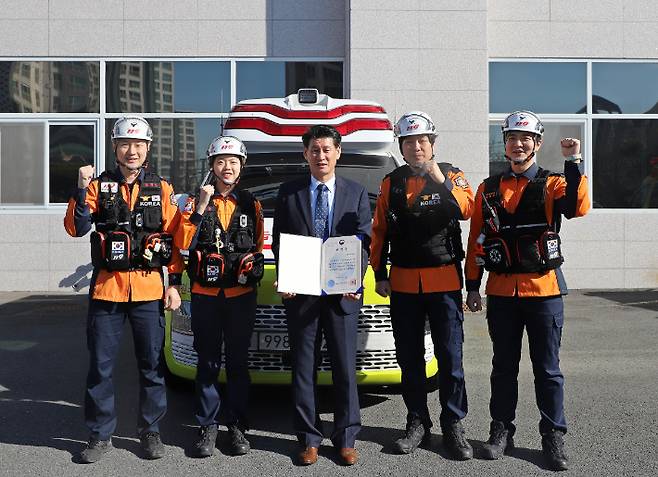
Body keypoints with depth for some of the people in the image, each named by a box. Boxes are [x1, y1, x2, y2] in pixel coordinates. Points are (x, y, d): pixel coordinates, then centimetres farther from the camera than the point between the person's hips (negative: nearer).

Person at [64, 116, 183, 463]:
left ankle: (150, 430, 23)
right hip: (106, 287, 0)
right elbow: (76, 228, -5)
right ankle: (100, 435, 20)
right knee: (100, 365, 6)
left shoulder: (161, 189, 6)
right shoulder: (99, 186, 5)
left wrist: (174, 284, 1)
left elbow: (174, 239, 6)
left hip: (148, 289, 0)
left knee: (152, 364, 7)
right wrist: (82, 189, -18)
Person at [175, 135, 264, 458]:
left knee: (237, 362, 7)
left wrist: (253, 270, -2)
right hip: (205, 294, -1)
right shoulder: (196, 203, 3)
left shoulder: (251, 205, 8)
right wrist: (201, 208, -18)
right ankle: (208, 426, 16)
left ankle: (236, 425, 17)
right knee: (208, 362, 6)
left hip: (241, 294, 1)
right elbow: (182, 243, -11)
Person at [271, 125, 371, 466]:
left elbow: (364, 242, 3)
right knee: (303, 368, 6)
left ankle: (346, 438, 17)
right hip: (300, 293, 0)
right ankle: (309, 439, 18)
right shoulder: (288, 193, 8)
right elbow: (278, 242, 8)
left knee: (345, 367, 5)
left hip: (342, 294, 0)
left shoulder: (357, 193, 8)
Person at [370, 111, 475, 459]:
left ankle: (453, 426, 14)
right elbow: (379, 231, 10)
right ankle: (417, 423, 22)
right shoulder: (391, 183, 8)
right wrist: (379, 274, 6)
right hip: (403, 282, 2)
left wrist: (441, 180, -27)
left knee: (450, 357, 2)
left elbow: (466, 210, -17)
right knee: (409, 358, 9)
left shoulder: (452, 176, 3)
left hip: (444, 280, -2)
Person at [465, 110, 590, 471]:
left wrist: (574, 163, -25)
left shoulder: (552, 184, 1)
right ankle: (501, 431, 24)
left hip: (543, 289, -2)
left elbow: (578, 208, -21)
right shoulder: (489, 188, 8)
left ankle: (554, 437, 18)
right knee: (504, 366, 12)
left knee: (547, 368, 6)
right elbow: (475, 241, 8)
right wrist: (472, 287, 5)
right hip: (501, 291, 2)